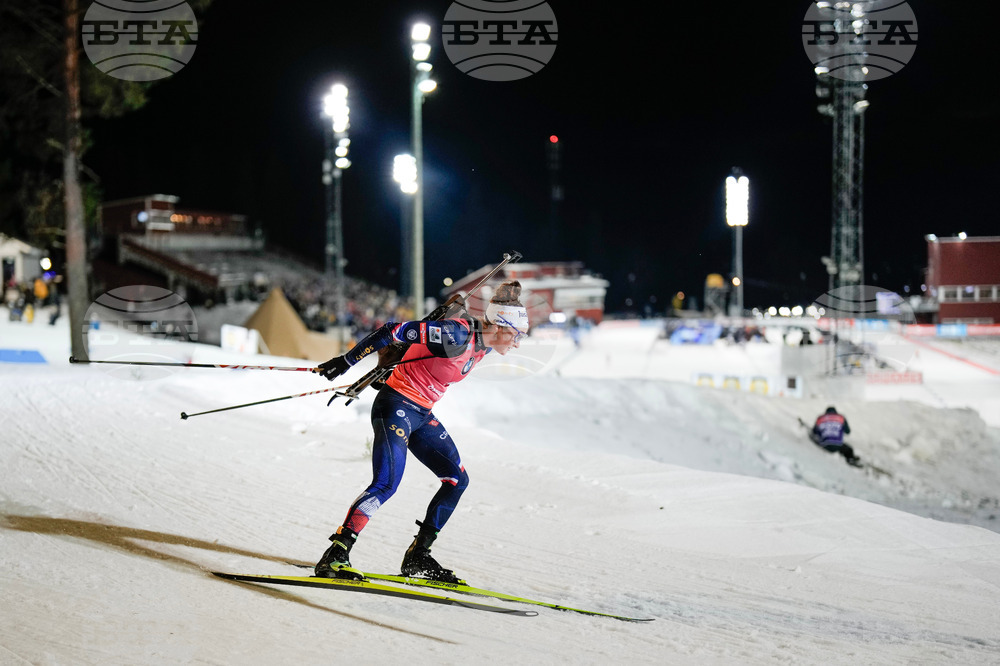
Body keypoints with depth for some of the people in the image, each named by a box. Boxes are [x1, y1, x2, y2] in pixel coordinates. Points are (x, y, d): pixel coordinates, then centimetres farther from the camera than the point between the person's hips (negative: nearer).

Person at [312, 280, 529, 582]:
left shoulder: (481, 345, 5)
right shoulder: (456, 335, -24)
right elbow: (394, 330, -23)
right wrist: (346, 361, -18)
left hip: (422, 414, 10)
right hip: (396, 406, -10)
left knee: (457, 480, 8)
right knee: (386, 483, -22)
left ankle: (417, 557, 14)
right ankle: (334, 557, -23)